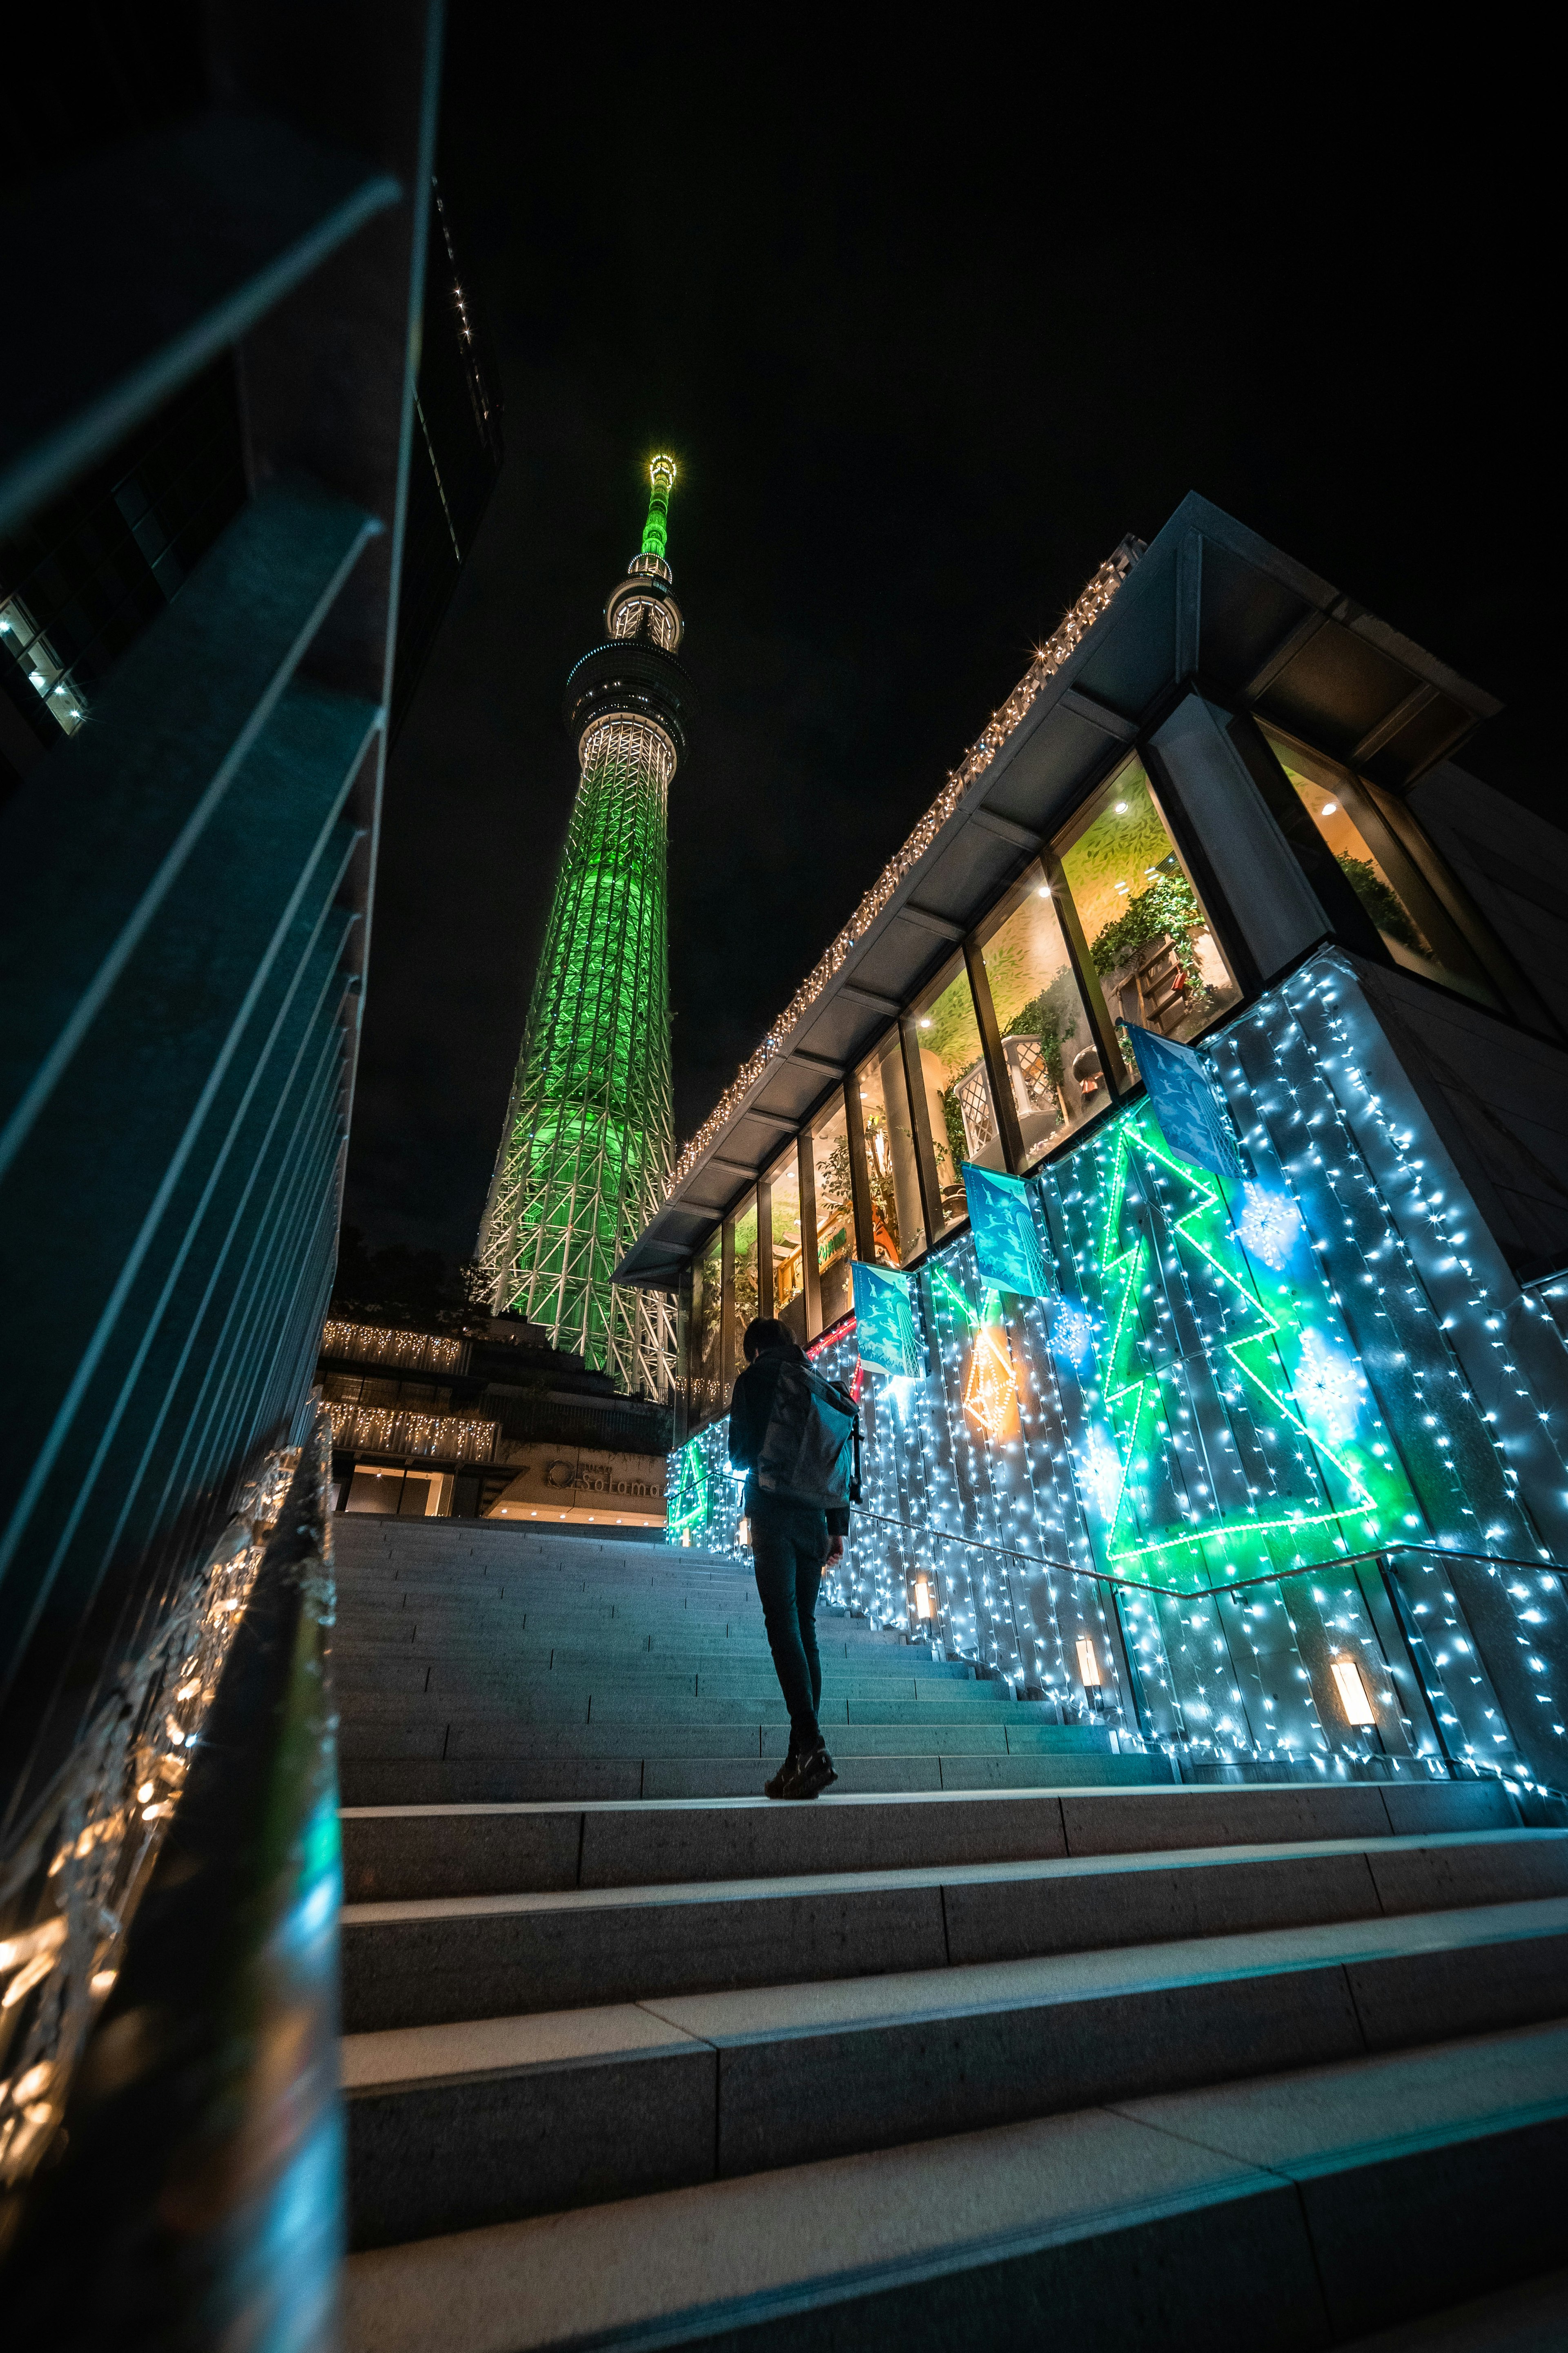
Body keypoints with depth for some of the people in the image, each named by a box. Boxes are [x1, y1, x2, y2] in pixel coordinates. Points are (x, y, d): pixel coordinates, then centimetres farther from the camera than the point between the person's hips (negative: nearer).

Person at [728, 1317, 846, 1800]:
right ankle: (802, 1755, 10)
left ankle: (811, 1747, -18)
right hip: (814, 1518, 6)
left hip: (773, 1512, -5)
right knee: (805, 1628, 9)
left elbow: (740, 1454, -1)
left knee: (783, 1624, -9)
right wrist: (838, 1528, 13)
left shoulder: (754, 1379, 1)